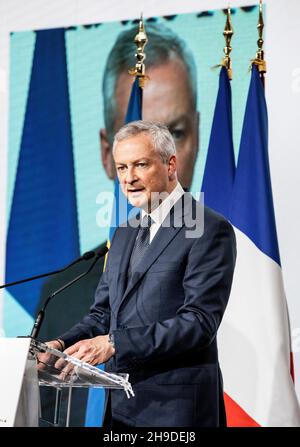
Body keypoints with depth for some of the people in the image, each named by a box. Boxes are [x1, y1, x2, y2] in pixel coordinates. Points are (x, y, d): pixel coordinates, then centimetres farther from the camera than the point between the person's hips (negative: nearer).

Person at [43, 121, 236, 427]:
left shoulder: (210, 230, -10)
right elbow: (103, 314, 15)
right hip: (120, 402, 7)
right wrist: (63, 345, -5)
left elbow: (199, 321, -18)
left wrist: (114, 344, -24)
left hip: (175, 407, -7)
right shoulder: (125, 233, 16)